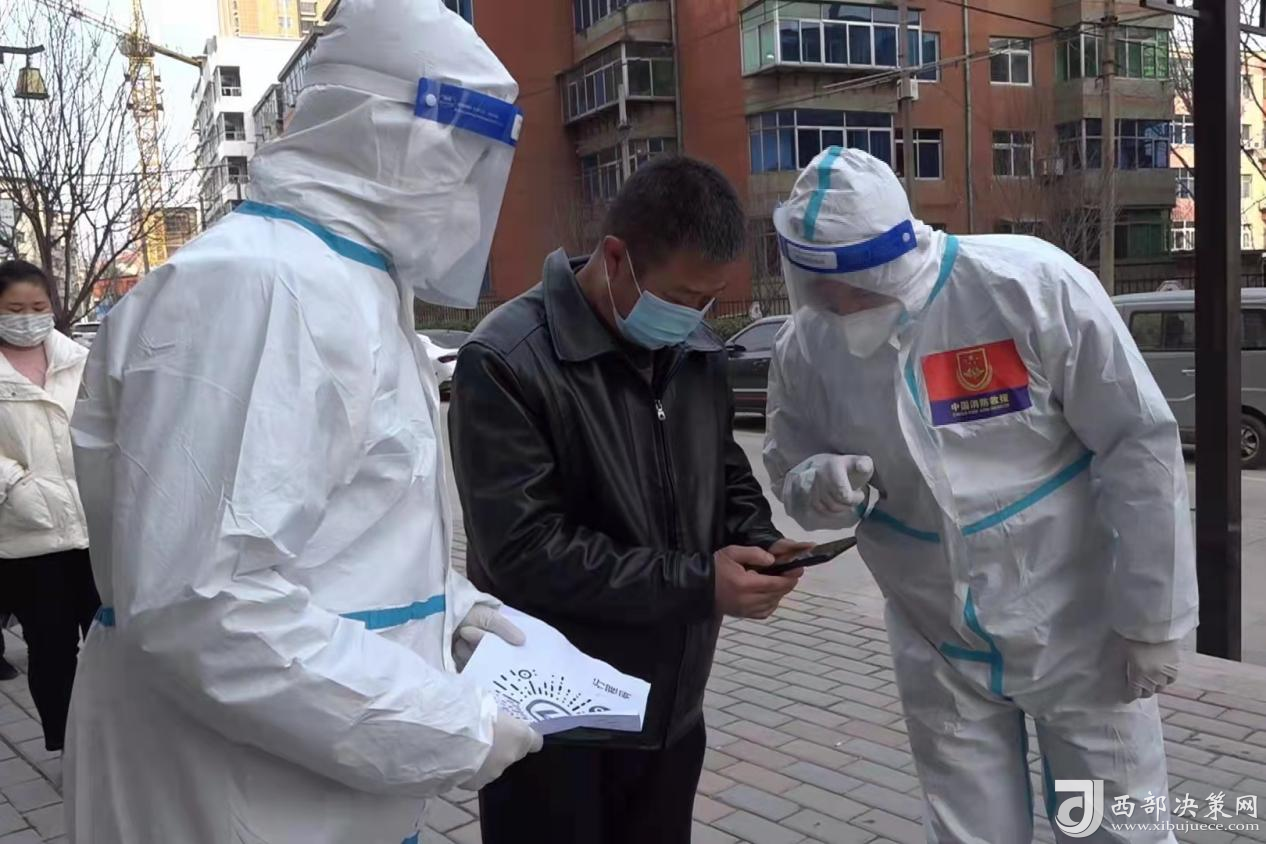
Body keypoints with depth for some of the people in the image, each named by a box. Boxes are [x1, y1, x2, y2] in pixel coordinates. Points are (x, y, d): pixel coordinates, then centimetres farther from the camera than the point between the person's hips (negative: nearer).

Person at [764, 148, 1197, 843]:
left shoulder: (1034, 284, -21)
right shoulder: (804, 351, -9)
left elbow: (1139, 446, -15)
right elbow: (791, 478, 6)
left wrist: (1151, 619, -11)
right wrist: (823, 487, -20)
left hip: (1079, 632, -3)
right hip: (938, 652, 3)